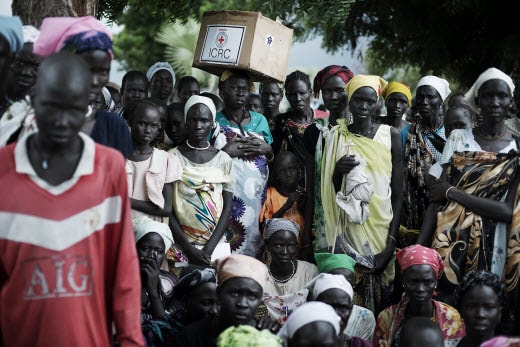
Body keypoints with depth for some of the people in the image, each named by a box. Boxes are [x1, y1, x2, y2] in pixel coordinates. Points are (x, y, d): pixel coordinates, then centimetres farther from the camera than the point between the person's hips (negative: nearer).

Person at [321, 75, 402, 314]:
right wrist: (337, 170, -11)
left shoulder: (389, 135, 3)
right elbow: (330, 191, 10)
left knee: (380, 295, -2)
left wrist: (392, 237, -8)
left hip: (381, 227, 0)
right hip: (349, 229, 1)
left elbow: (398, 191, 0)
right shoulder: (336, 136, 6)